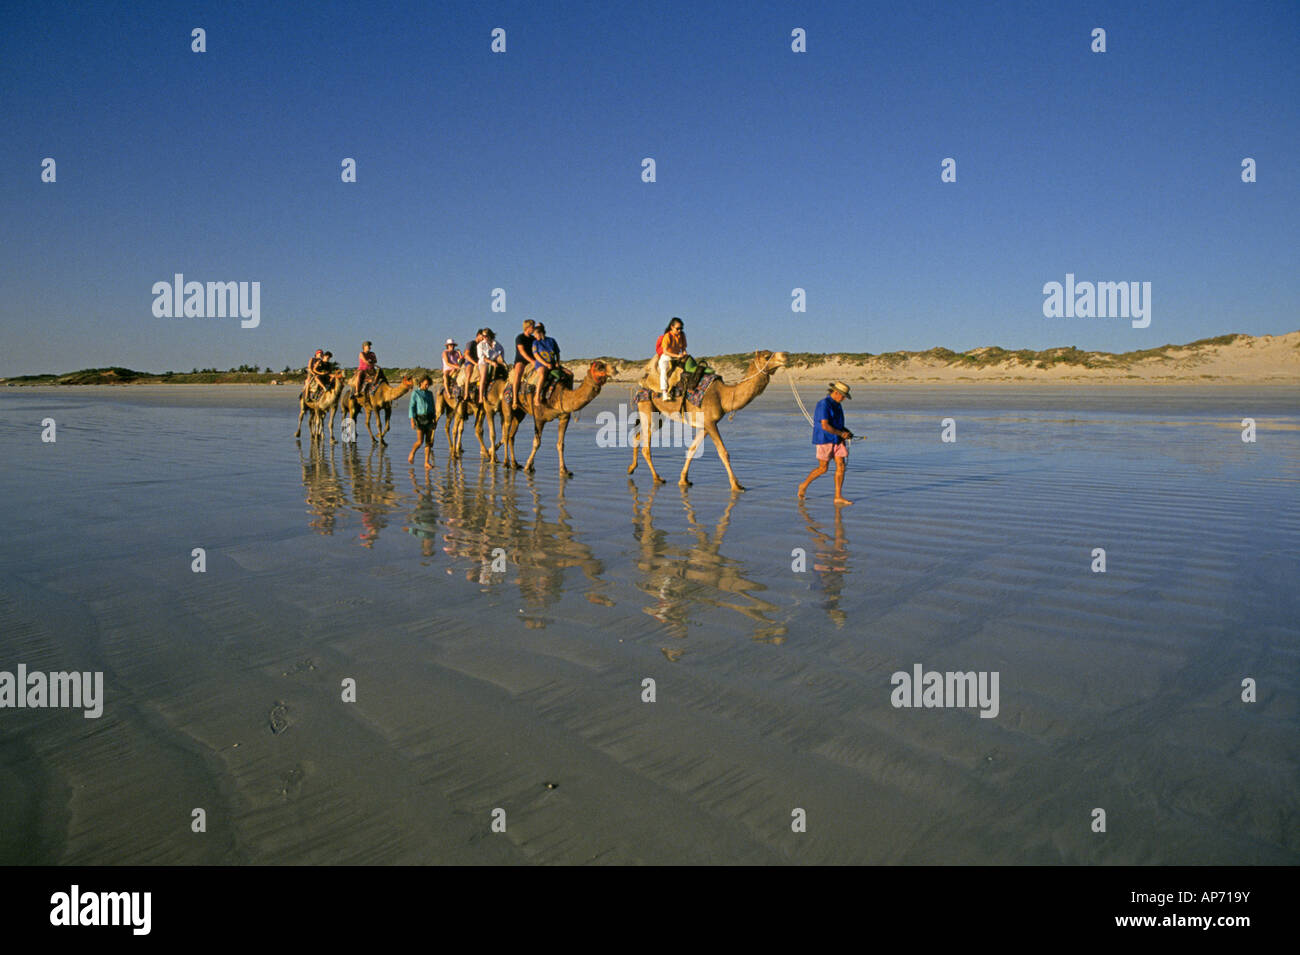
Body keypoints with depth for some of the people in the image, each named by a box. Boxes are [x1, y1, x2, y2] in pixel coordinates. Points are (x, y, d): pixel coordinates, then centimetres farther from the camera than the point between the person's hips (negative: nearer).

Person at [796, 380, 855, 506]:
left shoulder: (837, 405, 10)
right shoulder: (824, 404, -18)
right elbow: (825, 426, -24)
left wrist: (847, 431, 6)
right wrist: (841, 434, -16)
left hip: (837, 439, 8)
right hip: (825, 440, -8)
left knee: (841, 466, -2)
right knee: (823, 469, 1)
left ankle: (838, 496, 0)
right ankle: (804, 485, 23)